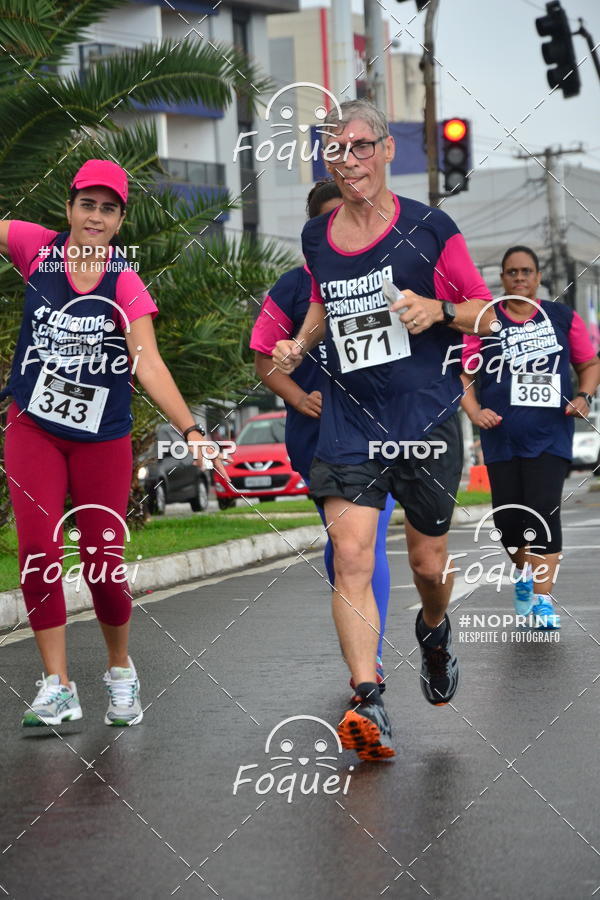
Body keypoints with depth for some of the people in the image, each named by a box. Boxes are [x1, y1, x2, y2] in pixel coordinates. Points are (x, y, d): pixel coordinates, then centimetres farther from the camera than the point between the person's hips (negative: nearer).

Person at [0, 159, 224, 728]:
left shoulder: (126, 285, -7)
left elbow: (148, 365, -16)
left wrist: (190, 429, -26)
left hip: (103, 439, -1)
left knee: (103, 564, -1)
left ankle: (121, 672, 25)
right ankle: (56, 686, -3)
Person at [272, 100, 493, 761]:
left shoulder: (429, 229, -4)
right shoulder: (316, 240, 6)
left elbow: (485, 310, 3)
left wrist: (438, 311, -17)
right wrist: (300, 345, 8)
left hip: (427, 420, -2)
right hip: (348, 424, 2)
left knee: (427, 564, 9)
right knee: (351, 556, -16)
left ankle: (434, 631, 45)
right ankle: (368, 705, -20)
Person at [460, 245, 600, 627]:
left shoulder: (563, 318, 6)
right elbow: (462, 372, 2)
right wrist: (474, 411, -12)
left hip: (550, 436, -1)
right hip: (502, 437, 1)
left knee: (543, 513, -14)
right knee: (507, 519, 4)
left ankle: (543, 599, -12)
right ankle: (524, 573, 34)